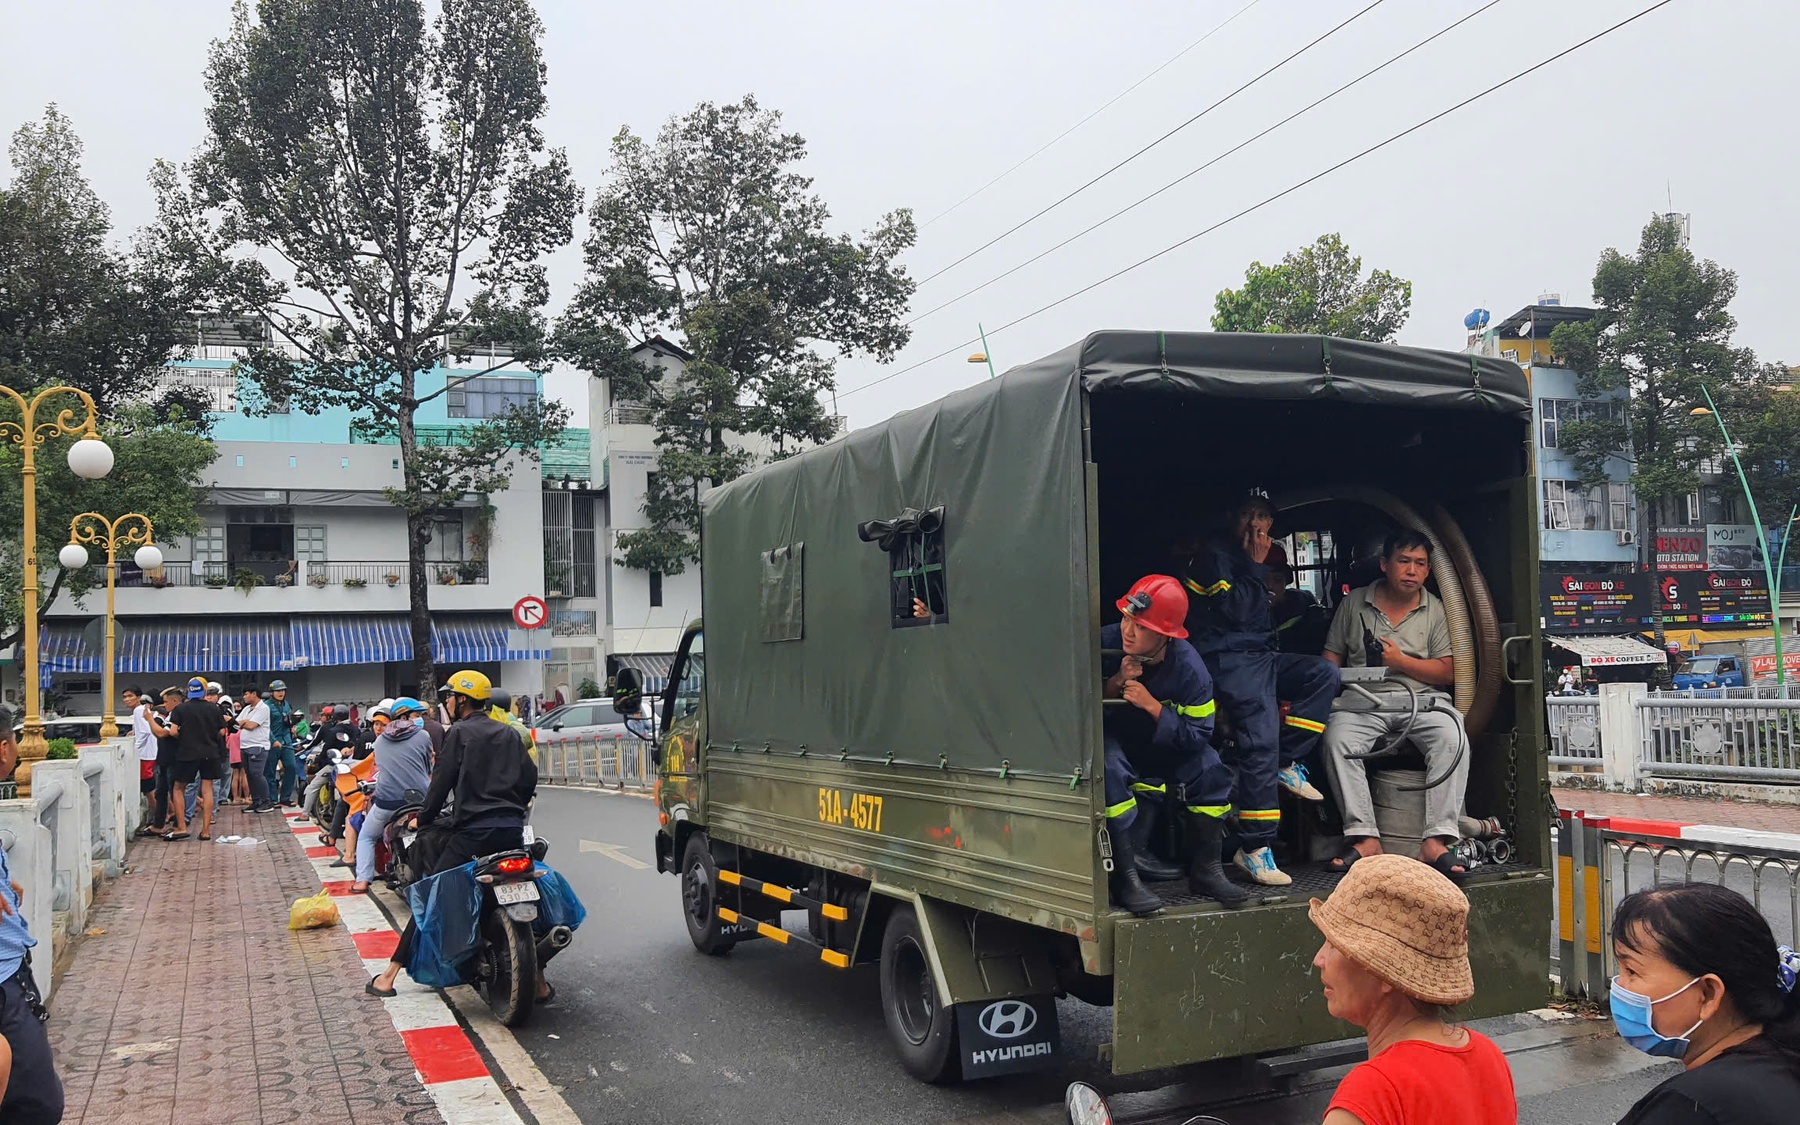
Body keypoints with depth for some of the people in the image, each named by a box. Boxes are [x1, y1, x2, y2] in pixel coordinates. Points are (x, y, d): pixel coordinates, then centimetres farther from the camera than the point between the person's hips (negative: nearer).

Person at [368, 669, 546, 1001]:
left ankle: (390, 975, 4)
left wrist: (423, 819, 7)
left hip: (473, 831, -5)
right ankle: (538, 981, 9)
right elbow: (530, 775, 13)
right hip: (512, 830, 5)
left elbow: (442, 781, -4)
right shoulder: (508, 733, 15)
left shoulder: (460, 732, 0)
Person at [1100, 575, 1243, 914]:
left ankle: (1206, 870, -6)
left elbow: (1199, 734, -20)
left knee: (1209, 769, -22)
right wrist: (1116, 683, -35)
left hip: (1164, 745, 2)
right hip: (1113, 740, -2)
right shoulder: (1106, 644, -21)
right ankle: (1125, 879, -31)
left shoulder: (1188, 667, -20)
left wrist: (1152, 706, -31)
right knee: (1110, 769, -35)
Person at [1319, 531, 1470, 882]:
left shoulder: (1435, 610, 12)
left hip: (1421, 698, 0)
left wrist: (1400, 661, -7)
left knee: (1452, 737, -32)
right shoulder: (1354, 603, 13)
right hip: (1363, 699, 0)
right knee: (1337, 738, -32)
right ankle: (1365, 838, -32)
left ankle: (1437, 841, -33)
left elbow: (1448, 672, 7)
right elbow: (1331, 657, 13)